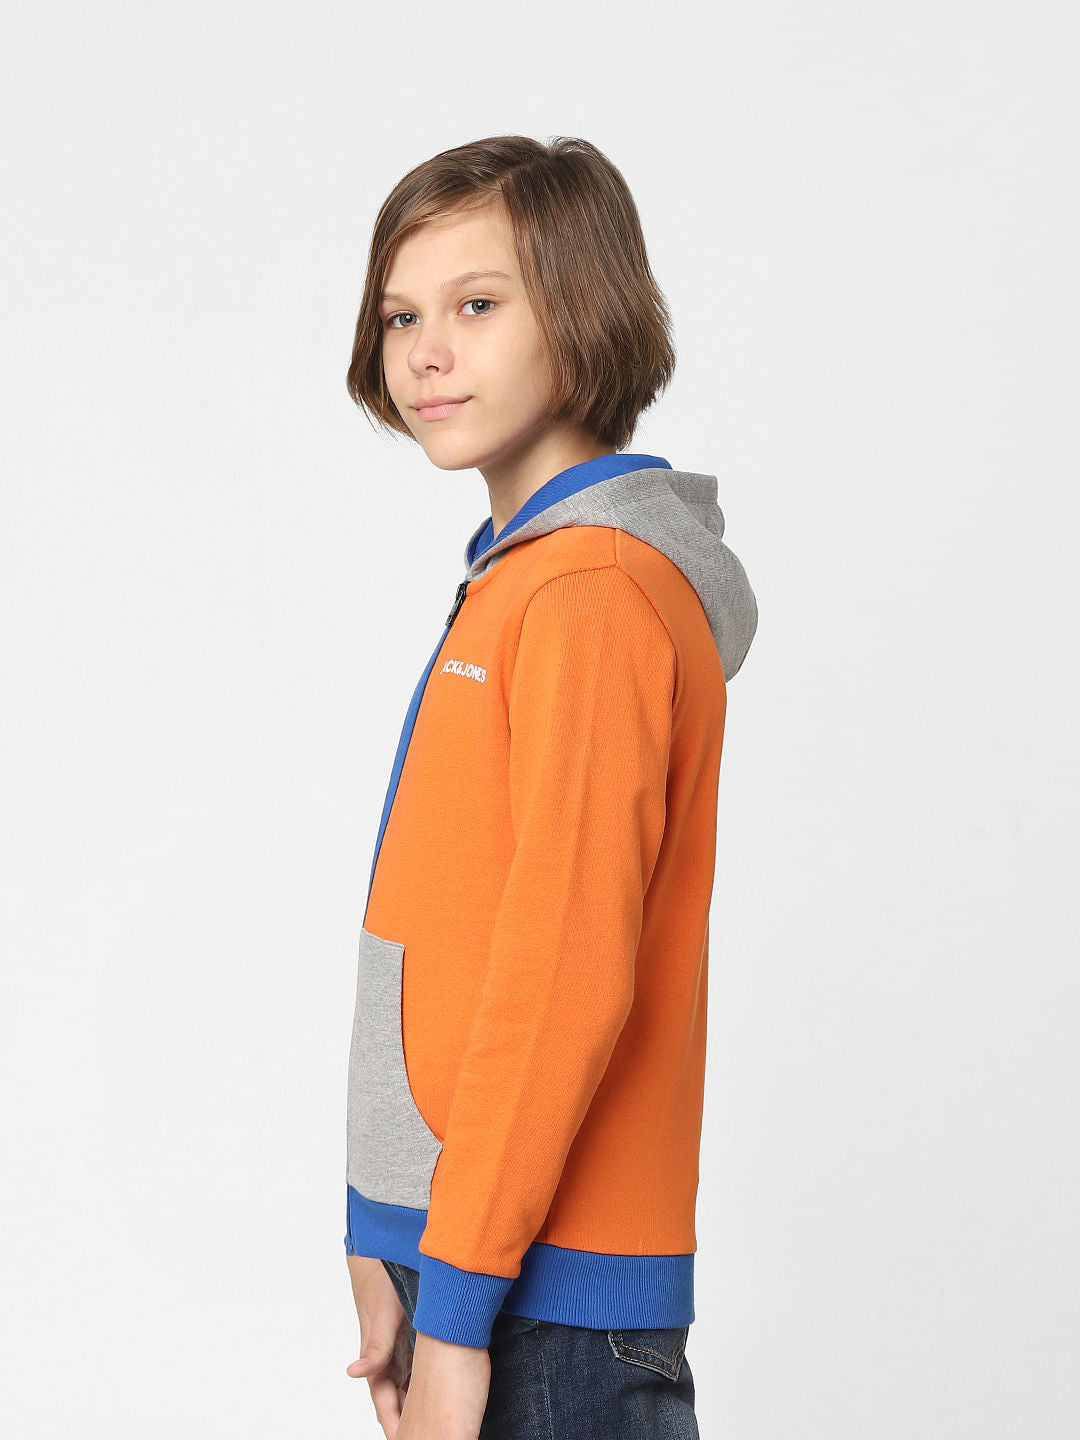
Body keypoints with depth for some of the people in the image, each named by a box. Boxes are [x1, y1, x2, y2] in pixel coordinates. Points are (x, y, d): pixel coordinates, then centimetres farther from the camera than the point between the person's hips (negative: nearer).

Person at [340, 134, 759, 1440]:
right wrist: (390, 1245, 16)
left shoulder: (594, 591, -14)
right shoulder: (511, 578, 14)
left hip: (545, 1288, -8)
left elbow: (568, 972, -20)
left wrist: (457, 1303, -18)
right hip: (461, 1238, 9)